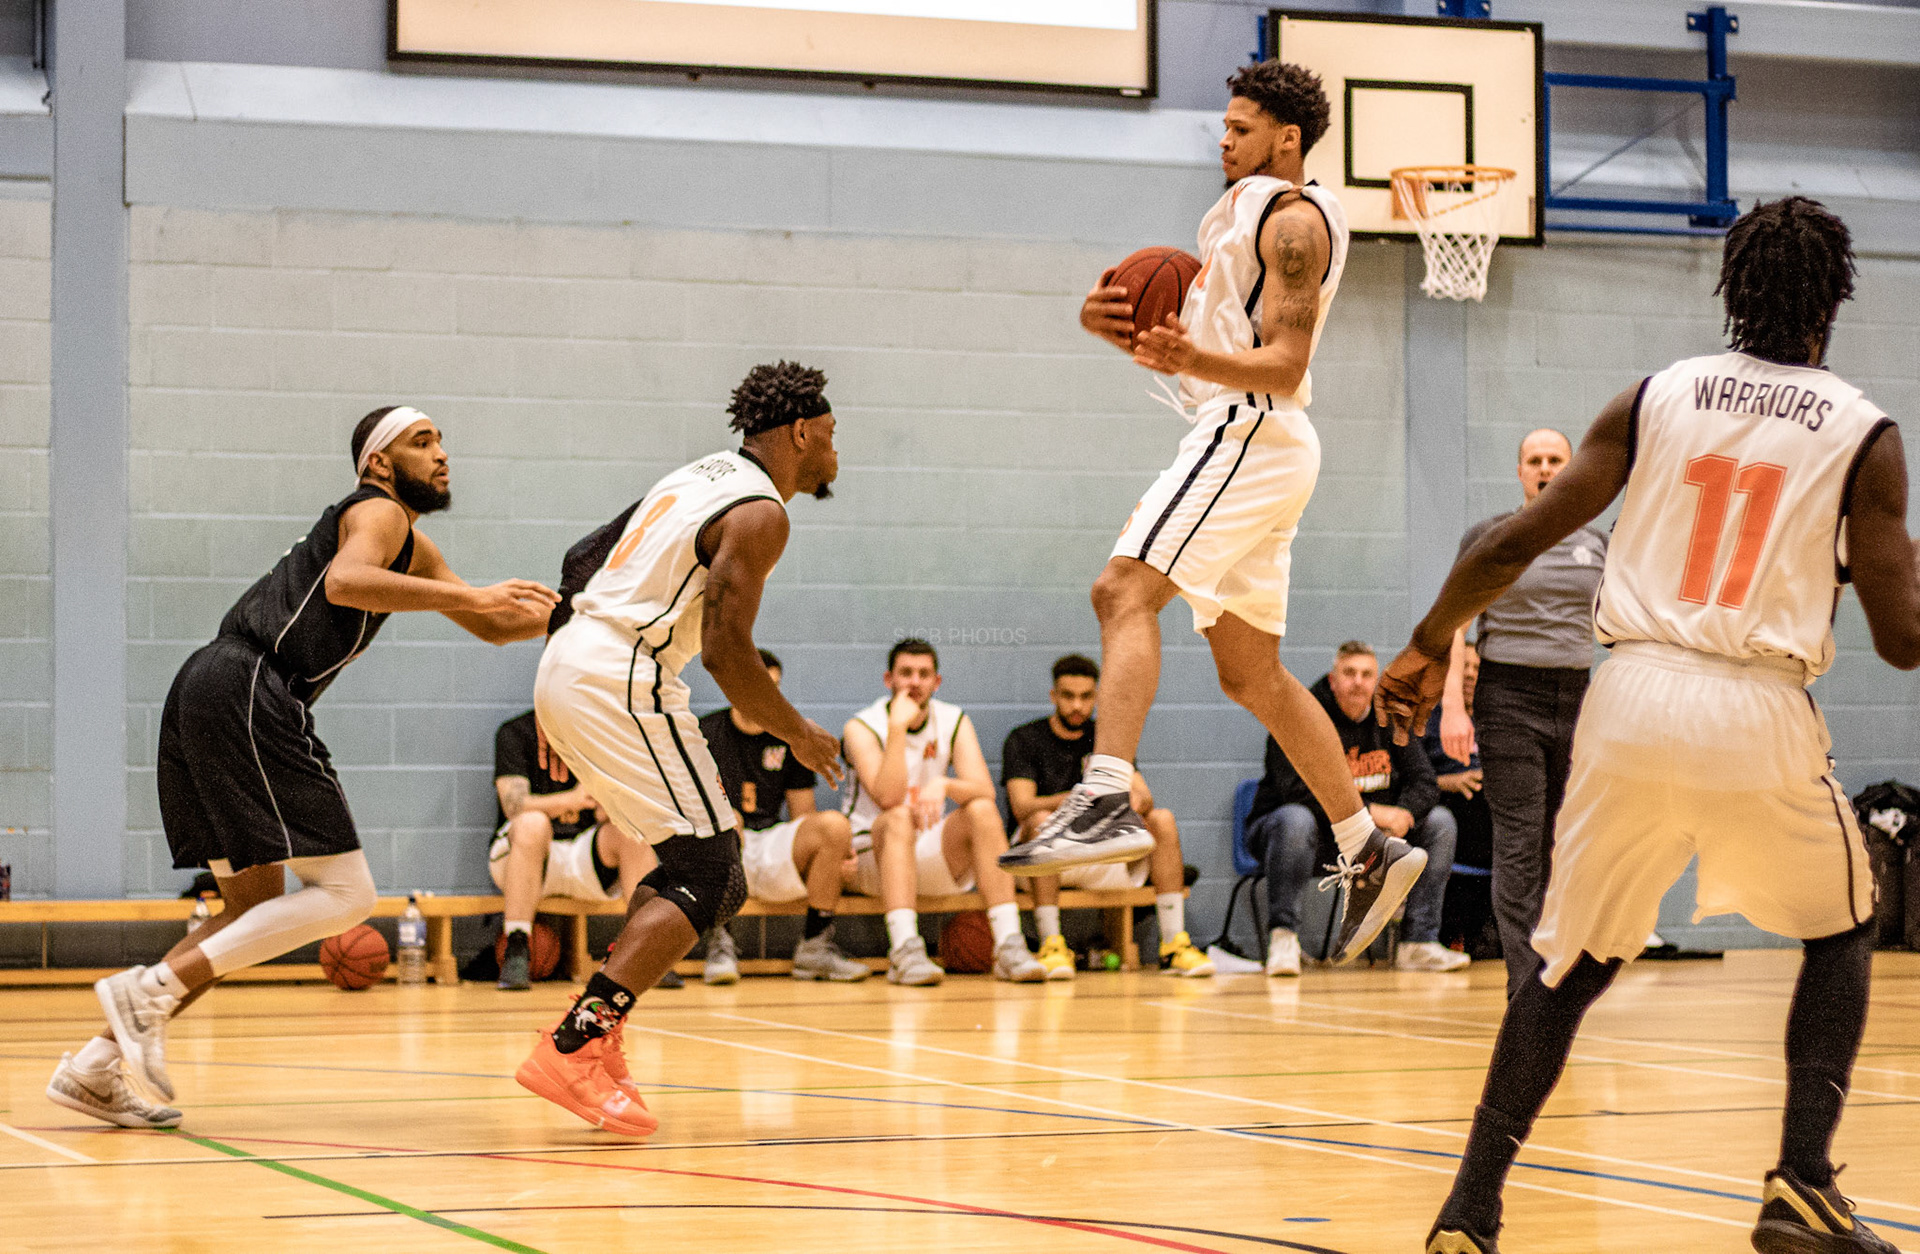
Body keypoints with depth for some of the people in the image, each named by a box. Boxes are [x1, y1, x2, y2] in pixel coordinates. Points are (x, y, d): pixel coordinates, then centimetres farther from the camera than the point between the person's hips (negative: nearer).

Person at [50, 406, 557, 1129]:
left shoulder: (412, 549, 30)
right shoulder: (380, 512, 1)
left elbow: (492, 627, 36)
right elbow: (344, 582, -22)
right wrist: (472, 596, -22)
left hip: (205, 693, 10)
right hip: (249, 694, -10)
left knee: (256, 908, 15)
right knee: (343, 895, -7)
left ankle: (93, 1067, 7)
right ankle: (155, 987, -16)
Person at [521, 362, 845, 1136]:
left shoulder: (702, 477, 20)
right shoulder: (759, 513, -9)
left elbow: (582, 560, 24)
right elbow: (726, 652, -17)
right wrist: (798, 736, -2)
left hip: (568, 664, 10)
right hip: (622, 684, -10)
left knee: (693, 864, 17)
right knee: (709, 877, -8)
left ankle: (594, 1033, 12)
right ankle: (572, 1050, -18)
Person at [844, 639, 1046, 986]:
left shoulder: (954, 722, 2)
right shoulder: (862, 727, -10)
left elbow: (984, 789, -13)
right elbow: (888, 798, -25)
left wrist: (944, 785, -33)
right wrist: (898, 727, -28)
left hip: (931, 860, 3)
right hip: (872, 856, -3)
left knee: (982, 810, -22)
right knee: (899, 817, -34)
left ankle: (1009, 945, -32)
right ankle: (904, 951, -48)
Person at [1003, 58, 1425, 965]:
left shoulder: (1294, 219, -7)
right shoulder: (1244, 213, 24)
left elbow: (1283, 365, -16)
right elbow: (1211, 346, 26)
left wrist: (1196, 361, -35)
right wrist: (1123, 329, 6)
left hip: (1254, 433, -11)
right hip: (1242, 439, 11)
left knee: (1124, 591, -24)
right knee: (1250, 674, 12)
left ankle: (1106, 802, -39)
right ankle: (1369, 851, 16)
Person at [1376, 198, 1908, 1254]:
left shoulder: (1656, 396, 7)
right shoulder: (1864, 435, 2)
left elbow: (1515, 543, 3)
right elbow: (1900, 640, 1)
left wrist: (1428, 646, 17)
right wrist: (1899, 567, 23)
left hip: (1635, 698, 2)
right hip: (1761, 713, -2)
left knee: (1574, 961, 15)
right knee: (1840, 933, 23)